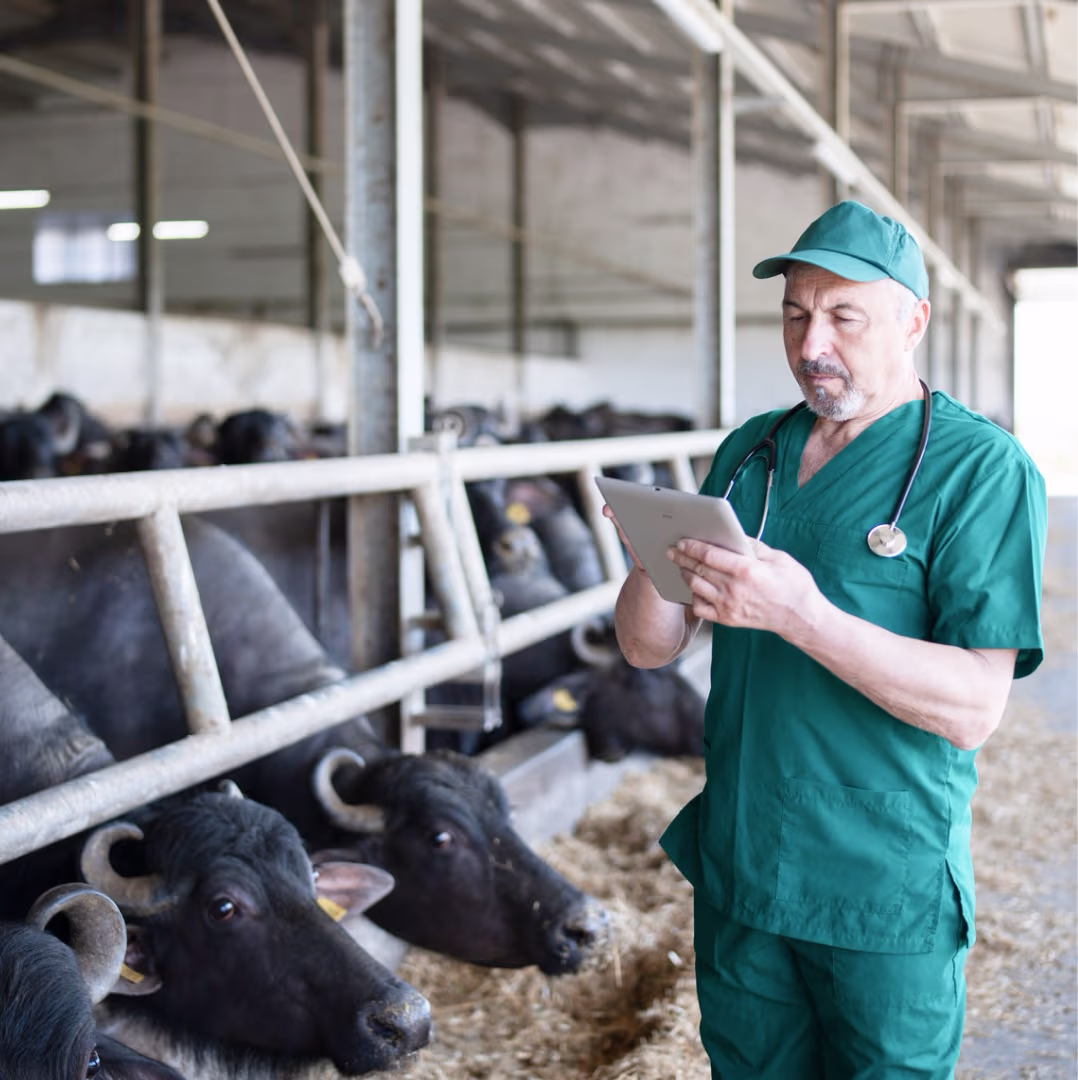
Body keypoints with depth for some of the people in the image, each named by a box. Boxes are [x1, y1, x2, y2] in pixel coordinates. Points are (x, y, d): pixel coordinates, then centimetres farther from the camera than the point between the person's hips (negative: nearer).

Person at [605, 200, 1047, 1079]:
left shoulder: (980, 468, -12)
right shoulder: (749, 453, 7)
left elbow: (973, 708, -21)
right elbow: (649, 649, 5)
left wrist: (801, 614, -33)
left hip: (887, 896, -5)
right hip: (738, 871, 5)